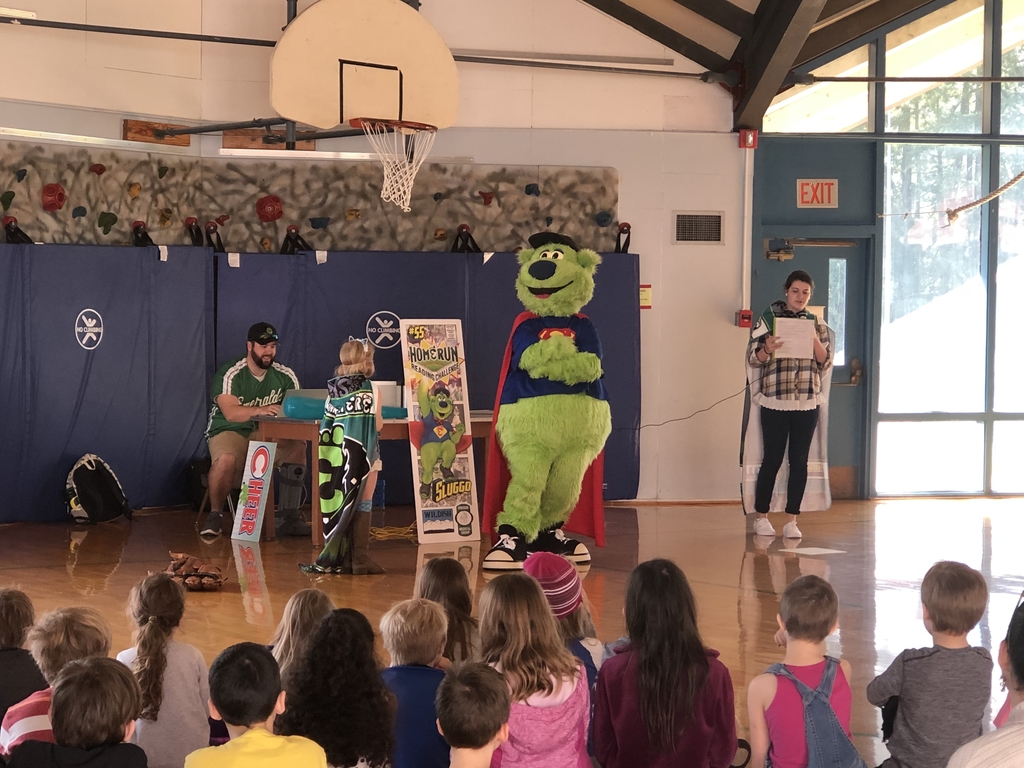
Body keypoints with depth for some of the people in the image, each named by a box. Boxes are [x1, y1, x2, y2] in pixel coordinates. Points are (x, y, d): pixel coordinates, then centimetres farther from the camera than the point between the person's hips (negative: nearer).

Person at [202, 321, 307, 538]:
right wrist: (259, 410, -47)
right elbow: (230, 413, -27)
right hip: (231, 433, -4)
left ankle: (289, 516, -18)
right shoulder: (230, 374, -12)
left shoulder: (285, 376, 3)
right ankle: (215, 515, -14)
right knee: (226, 458, -37)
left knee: (298, 447, -24)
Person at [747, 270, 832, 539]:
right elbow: (753, 359, -2)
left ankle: (791, 521, 8)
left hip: (807, 403, 3)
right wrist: (768, 348, -23)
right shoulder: (769, 318, 0)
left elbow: (826, 362, 4)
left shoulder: (817, 324, 8)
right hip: (775, 402, -3)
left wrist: (814, 340, -13)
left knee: (800, 461, 2)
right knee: (773, 459, 1)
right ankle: (761, 517, 14)